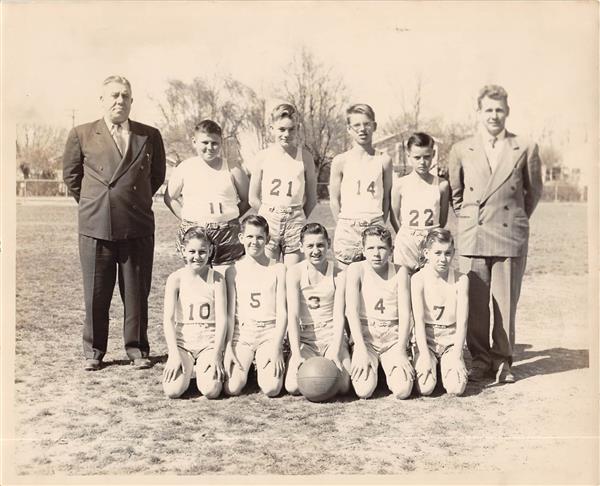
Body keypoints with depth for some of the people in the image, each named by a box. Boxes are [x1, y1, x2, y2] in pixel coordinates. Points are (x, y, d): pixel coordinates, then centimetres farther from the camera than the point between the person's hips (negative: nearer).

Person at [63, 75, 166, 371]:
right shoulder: (81, 135, 5)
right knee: (96, 293, 6)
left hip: (138, 227, 1)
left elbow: (157, 175, 18)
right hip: (96, 226, 0)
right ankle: (93, 352, 20)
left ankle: (137, 349, 19)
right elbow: (70, 175, 14)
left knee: (137, 292, 6)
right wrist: (91, 203, 14)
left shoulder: (150, 136, 7)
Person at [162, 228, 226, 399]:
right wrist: (174, 354, -15)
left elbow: (222, 319, -6)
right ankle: (187, 369, 13)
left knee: (211, 390, -23)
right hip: (182, 342, 1)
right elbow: (168, 319, -7)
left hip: (209, 343, 0)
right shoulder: (176, 278, -3)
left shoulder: (217, 279, -3)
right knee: (173, 390, -21)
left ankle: (203, 369, 12)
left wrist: (216, 354, -15)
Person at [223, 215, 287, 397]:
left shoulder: (278, 269, 2)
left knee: (271, 388, -20)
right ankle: (244, 366, 15)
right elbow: (230, 312, 3)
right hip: (241, 332, 1)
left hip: (270, 331, 0)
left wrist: (276, 348, -10)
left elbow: (282, 312, -1)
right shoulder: (233, 271, 4)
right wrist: (228, 347, -6)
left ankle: (263, 366, 13)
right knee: (232, 388, -18)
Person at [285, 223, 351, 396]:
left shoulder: (339, 275, -2)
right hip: (304, 339, 0)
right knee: (293, 386, -21)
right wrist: (296, 354, -21)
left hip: (332, 337, 0)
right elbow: (293, 315, -10)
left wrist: (335, 353, -21)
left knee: (342, 387, -20)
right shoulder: (294, 273, -4)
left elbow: (339, 317, -8)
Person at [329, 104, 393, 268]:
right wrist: (343, 226, 1)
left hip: (375, 225, 1)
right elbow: (334, 199, 5)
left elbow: (386, 197, 9)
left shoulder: (384, 160, 5)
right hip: (348, 227, -1)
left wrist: (380, 225, 4)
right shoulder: (340, 161, 2)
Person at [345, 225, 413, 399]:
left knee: (403, 390, -20)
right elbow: (352, 310, -12)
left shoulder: (400, 271, 0)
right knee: (364, 390, -23)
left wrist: (401, 351, -15)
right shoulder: (356, 269, -4)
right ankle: (369, 367, 10)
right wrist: (362, 350, -21)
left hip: (393, 337, 1)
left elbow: (404, 313, -4)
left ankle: (390, 369, 13)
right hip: (365, 335, -1)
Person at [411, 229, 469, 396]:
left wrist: (457, 356, -14)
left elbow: (462, 322, -6)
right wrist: (425, 356, -18)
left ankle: (446, 367, 12)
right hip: (426, 339, -1)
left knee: (456, 388, -21)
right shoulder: (418, 279, -8)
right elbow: (419, 320, -12)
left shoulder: (461, 280, -4)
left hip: (451, 340, 1)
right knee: (425, 388, -22)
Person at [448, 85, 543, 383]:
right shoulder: (461, 151, 6)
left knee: (505, 302, 3)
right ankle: (480, 358, 15)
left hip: (511, 238, -1)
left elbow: (533, 191, 15)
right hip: (472, 238, 1)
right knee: (475, 302, 2)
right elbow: (454, 192, 18)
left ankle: (503, 360, 16)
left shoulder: (525, 149, 3)